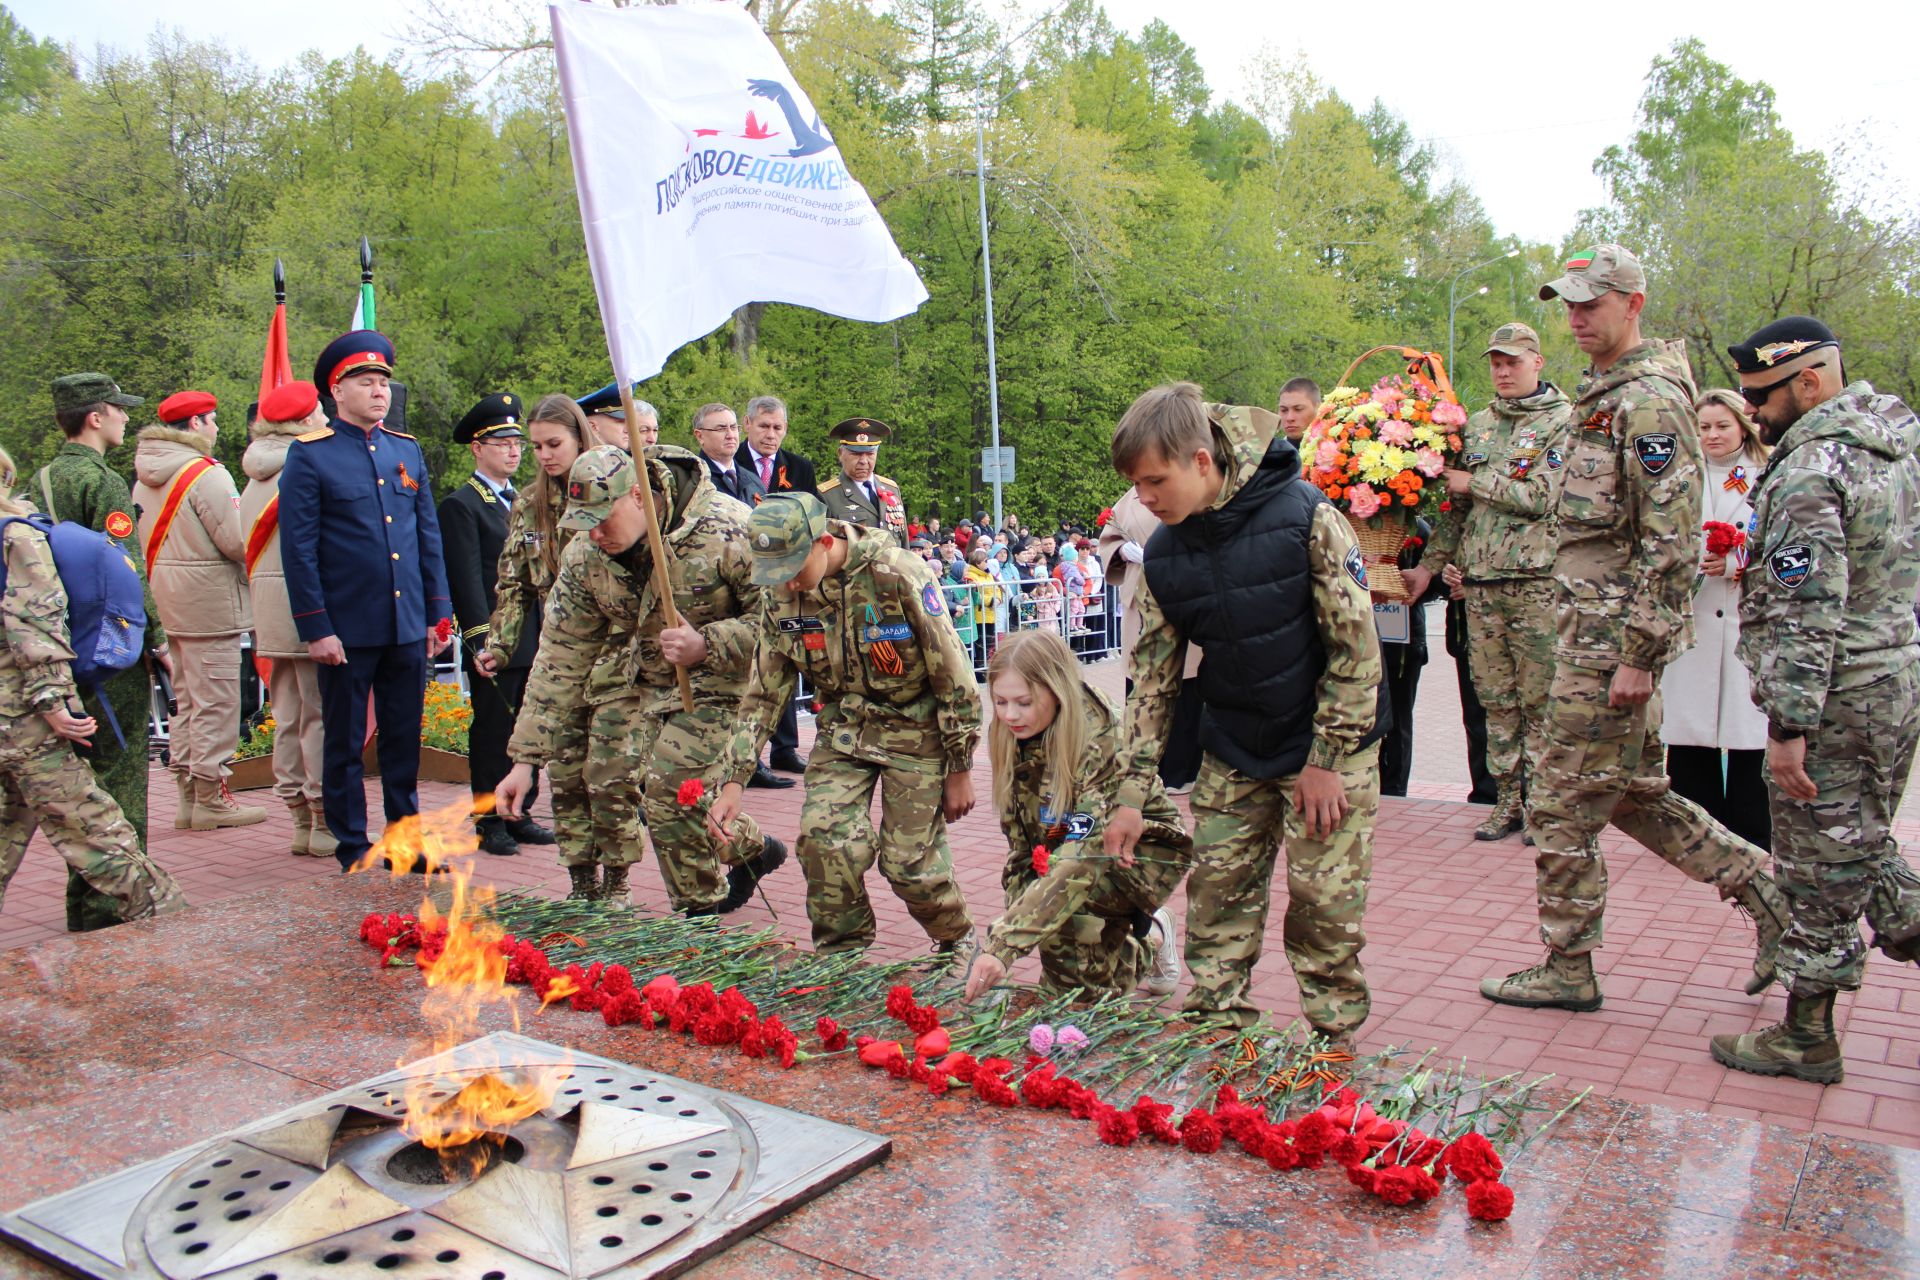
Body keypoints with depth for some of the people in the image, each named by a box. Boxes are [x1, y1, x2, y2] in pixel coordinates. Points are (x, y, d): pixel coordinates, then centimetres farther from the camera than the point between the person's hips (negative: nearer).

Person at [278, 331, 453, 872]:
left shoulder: (408, 450, 11)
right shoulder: (309, 454, -4)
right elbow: (298, 549, -7)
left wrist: (438, 614, 9)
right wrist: (316, 629, -11)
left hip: (408, 625, 5)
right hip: (348, 629, -4)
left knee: (405, 740, 12)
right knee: (345, 745, 7)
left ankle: (406, 842, 23)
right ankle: (353, 850, 18)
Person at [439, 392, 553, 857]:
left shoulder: (524, 501, 18)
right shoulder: (460, 505, -6)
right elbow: (466, 579, -12)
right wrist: (480, 640, -18)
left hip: (533, 640, 7)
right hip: (495, 642, -7)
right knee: (491, 732, 0)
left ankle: (519, 815, 21)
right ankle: (489, 822, 9)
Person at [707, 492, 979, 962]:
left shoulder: (898, 576, -23)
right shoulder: (780, 596, -7)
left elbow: (954, 677, -15)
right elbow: (762, 693, 2)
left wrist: (960, 769, -10)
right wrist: (733, 781, -5)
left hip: (914, 731, -4)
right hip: (842, 731, 4)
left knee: (908, 860, -5)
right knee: (824, 839, -15)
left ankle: (956, 942, 26)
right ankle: (840, 958, 7)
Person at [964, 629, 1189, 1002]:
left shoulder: (1100, 739, -34)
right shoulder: (1008, 737, -13)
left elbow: (1081, 857, -44)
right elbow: (1019, 835, -3)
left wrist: (1003, 946, -52)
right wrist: (1018, 911, -16)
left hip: (1146, 852, -6)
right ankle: (1147, 944, 27)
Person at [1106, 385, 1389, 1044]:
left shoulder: (1304, 516, -20)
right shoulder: (1163, 556, -6)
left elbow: (1356, 644, -16)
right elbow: (1151, 675, 1)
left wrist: (1327, 760, -15)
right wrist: (1131, 794, -3)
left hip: (1328, 746, -4)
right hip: (1232, 754, 4)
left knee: (1324, 900, -1)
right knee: (1217, 892, 5)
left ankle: (1335, 1043, 17)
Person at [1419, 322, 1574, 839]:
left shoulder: (1563, 420, -1)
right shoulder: (1477, 424, 16)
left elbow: (1540, 497, -12)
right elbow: (1456, 504, 18)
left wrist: (1475, 481, -5)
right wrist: (1430, 564, 11)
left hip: (1537, 578, -5)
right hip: (1480, 579, 5)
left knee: (1539, 697, -1)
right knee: (1494, 697, 8)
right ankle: (1508, 801, 16)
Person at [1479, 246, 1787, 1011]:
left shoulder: (1649, 401, -15)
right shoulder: (1605, 394, 17)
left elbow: (1672, 542, -21)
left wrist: (1639, 655, -22)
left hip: (1611, 640, -10)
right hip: (1594, 627, 10)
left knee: (1564, 805, 0)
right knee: (1634, 793, 18)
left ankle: (1567, 971, 13)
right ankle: (1766, 893, 26)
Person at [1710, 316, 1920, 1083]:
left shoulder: (1808, 475, -20)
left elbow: (1805, 614, -24)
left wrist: (1789, 725, -22)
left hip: (1840, 697, -9)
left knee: (1819, 863, 3)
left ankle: (1807, 1035, 16)